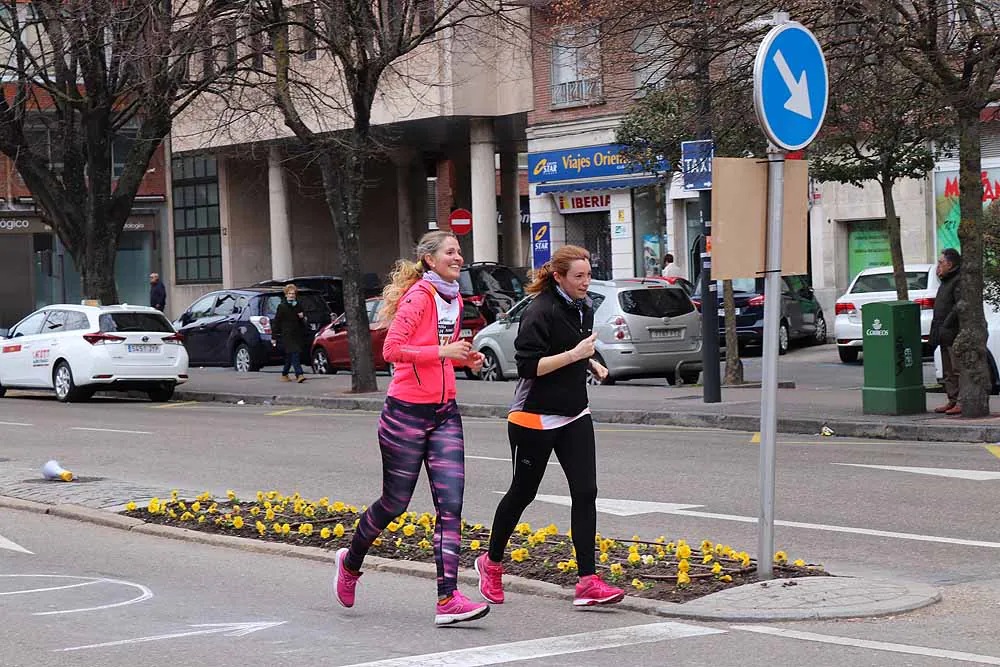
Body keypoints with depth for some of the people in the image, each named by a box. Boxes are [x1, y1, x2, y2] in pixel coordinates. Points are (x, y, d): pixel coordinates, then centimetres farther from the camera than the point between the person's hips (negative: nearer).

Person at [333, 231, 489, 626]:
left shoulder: (454, 300, 13)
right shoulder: (419, 296, -13)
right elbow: (391, 349, -21)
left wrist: (465, 357, 7)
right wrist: (443, 351, -26)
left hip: (444, 412, 7)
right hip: (407, 411, -7)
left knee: (451, 504, -6)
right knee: (395, 503, 6)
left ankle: (448, 600, -10)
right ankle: (351, 561, 34)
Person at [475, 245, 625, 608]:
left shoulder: (584, 309, 9)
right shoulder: (540, 312, -18)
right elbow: (528, 366, -24)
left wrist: (591, 363, 10)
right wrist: (575, 354, -27)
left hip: (574, 416, 7)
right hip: (535, 418, -7)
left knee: (585, 492, -6)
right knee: (522, 493, 8)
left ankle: (588, 582, -7)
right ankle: (491, 562, 31)